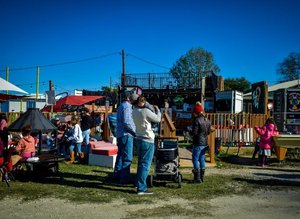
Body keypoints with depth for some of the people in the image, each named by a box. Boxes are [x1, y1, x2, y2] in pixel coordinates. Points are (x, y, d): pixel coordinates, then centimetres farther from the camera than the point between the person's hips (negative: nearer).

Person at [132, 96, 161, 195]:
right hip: (147, 140, -8)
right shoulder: (146, 111, -19)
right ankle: (141, 188, -3)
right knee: (145, 164, -4)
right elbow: (158, 119, -8)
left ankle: (138, 184, 31)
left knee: (141, 163, 20)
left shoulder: (134, 112, 3)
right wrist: (157, 110, 9)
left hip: (139, 139, 8)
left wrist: (152, 109, 10)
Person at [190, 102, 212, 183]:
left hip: (198, 143, -8)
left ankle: (197, 178, 2)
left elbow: (194, 132, -18)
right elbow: (209, 131, 13)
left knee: (195, 159, 1)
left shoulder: (197, 120, -17)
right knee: (202, 159, 16)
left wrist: (189, 132, 0)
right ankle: (202, 177, 22)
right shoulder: (207, 120, 8)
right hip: (205, 142, 8)